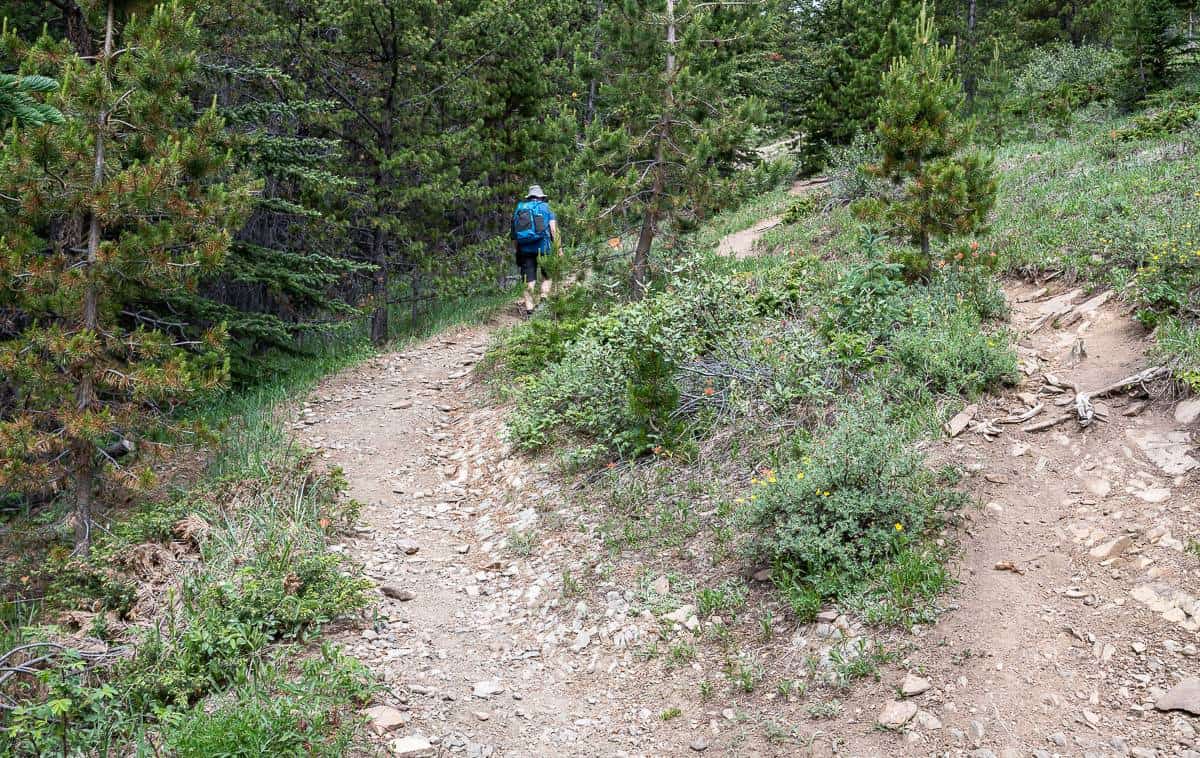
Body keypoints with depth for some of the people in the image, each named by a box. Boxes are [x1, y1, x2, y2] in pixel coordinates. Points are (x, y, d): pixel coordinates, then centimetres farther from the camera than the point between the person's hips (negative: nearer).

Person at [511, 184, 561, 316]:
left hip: (524, 249, 2)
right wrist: (559, 247, -3)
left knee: (529, 280, 5)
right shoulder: (545, 208, 7)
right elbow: (554, 229, -4)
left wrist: (516, 250, 16)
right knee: (548, 277, 11)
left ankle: (529, 308, 0)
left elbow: (514, 232, 12)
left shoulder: (519, 209, 15)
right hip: (543, 248, -2)